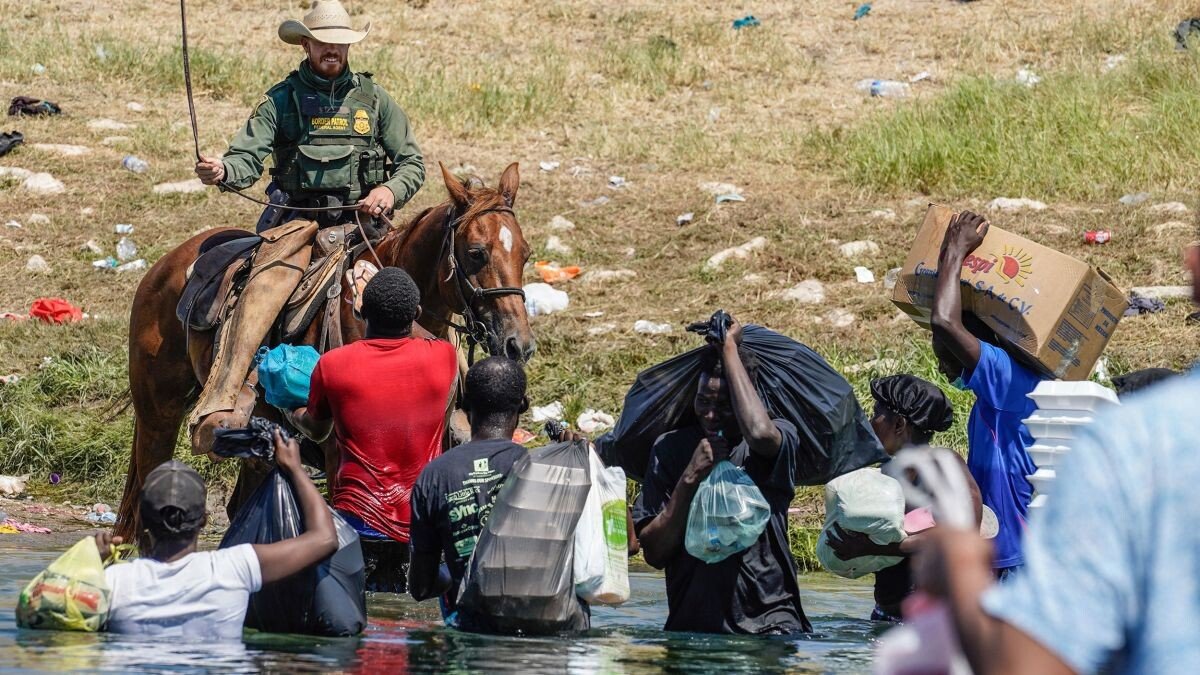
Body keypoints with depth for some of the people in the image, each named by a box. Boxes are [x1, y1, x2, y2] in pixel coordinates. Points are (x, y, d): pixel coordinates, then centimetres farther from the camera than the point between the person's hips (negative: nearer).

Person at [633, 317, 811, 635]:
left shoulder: (780, 439, 2)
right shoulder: (669, 449, 8)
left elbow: (760, 433, -27)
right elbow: (654, 554, 2)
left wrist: (729, 348, -15)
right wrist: (690, 478, -10)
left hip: (768, 618, -3)